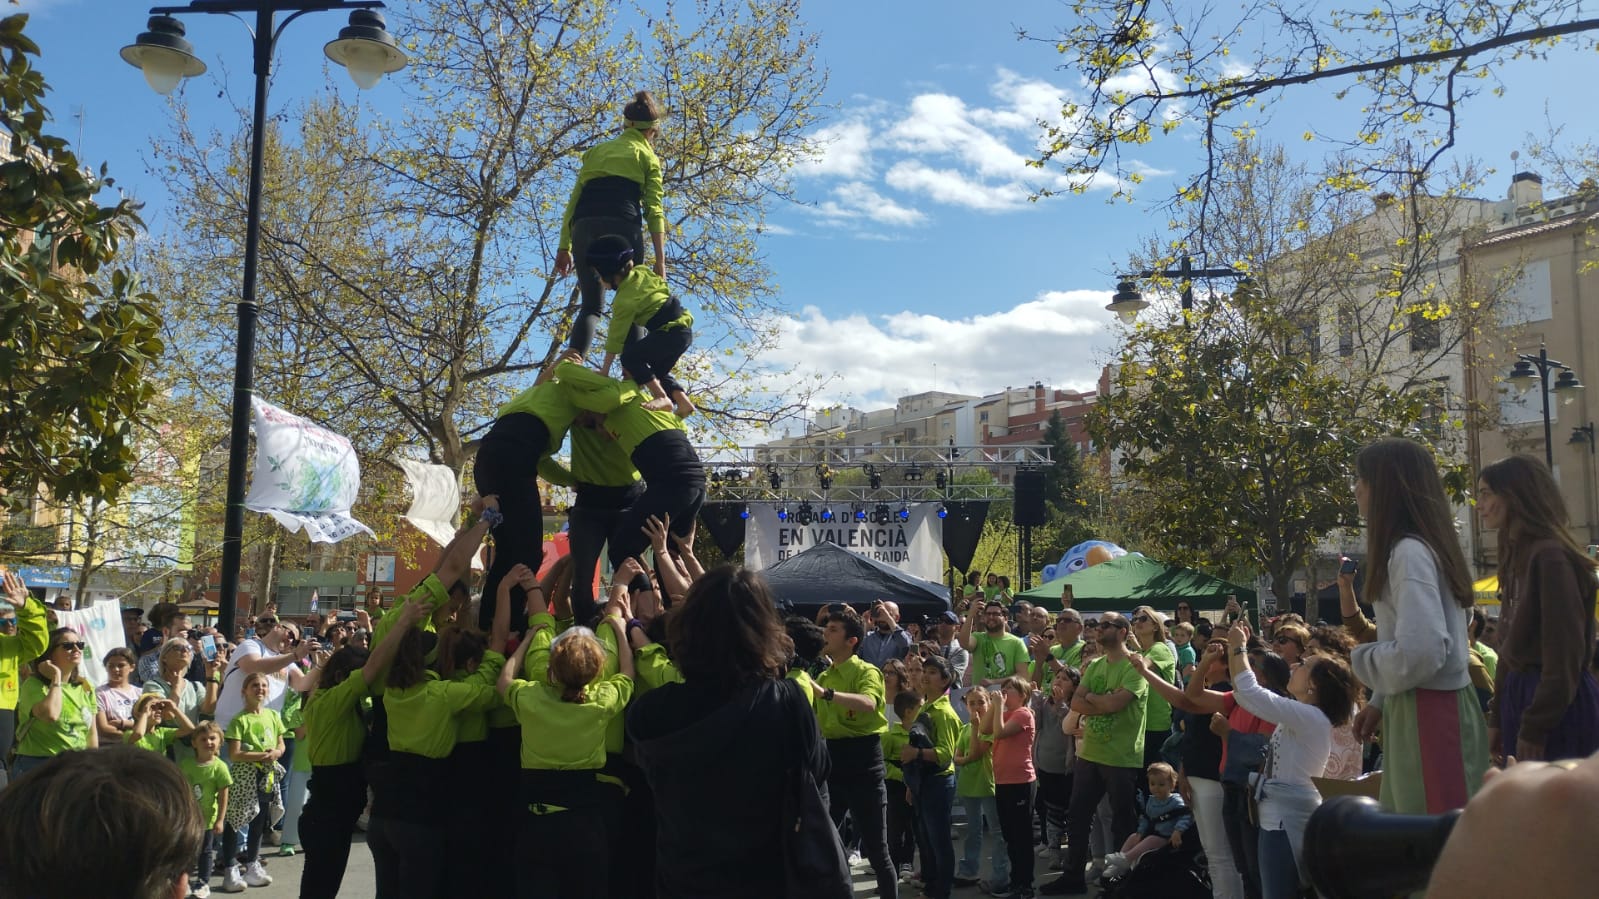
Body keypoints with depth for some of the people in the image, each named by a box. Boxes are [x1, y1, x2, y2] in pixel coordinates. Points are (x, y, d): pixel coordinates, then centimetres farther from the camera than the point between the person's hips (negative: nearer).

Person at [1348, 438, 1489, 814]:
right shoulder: (1421, 545, 13)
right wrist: (1379, 701, 19)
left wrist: (1360, 658, -8)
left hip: (1429, 712, -10)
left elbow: (1420, 651, -26)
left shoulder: (1409, 552, -18)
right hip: (1425, 707, 10)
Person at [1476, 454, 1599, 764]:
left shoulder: (1550, 557, -15)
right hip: (1522, 696, 9)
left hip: (1558, 709, -9)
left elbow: (1565, 652, -19)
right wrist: (1498, 718, 15)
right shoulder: (1517, 557, 14)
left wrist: (1534, 728, -18)